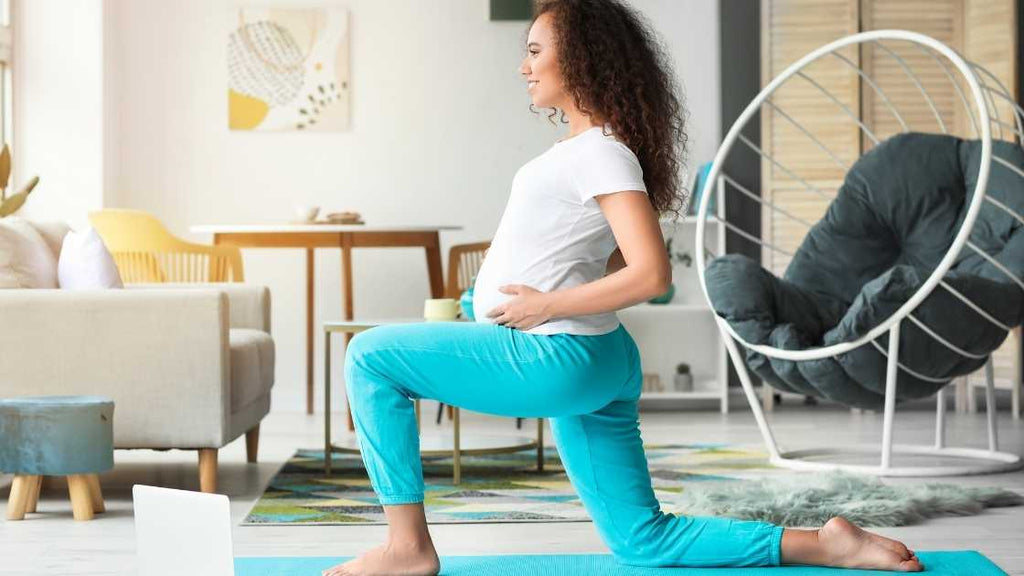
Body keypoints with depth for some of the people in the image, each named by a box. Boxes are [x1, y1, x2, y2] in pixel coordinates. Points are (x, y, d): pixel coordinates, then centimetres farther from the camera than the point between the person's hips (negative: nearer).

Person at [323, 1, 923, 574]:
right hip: (597, 364, 10)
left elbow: (651, 274, -24)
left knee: (371, 356, -3)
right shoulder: (585, 145, 15)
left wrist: (548, 305, -17)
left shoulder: (603, 154, -14)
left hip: (555, 358, -10)